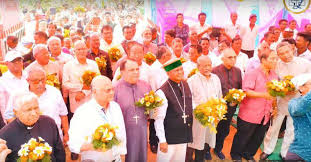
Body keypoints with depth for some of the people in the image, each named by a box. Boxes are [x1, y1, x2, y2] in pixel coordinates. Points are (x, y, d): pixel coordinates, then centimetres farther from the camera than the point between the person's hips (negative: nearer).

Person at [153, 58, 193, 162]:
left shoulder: (186, 85, 2)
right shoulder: (162, 92, -20)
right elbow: (159, 119, -18)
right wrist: (162, 140, -16)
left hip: (184, 136, 6)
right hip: (169, 138, -6)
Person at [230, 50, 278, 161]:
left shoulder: (274, 75, 8)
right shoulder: (252, 74, -14)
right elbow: (246, 92, -22)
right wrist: (263, 95, -28)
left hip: (265, 115, 7)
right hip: (250, 114, -7)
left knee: (258, 138, 19)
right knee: (243, 136, 9)